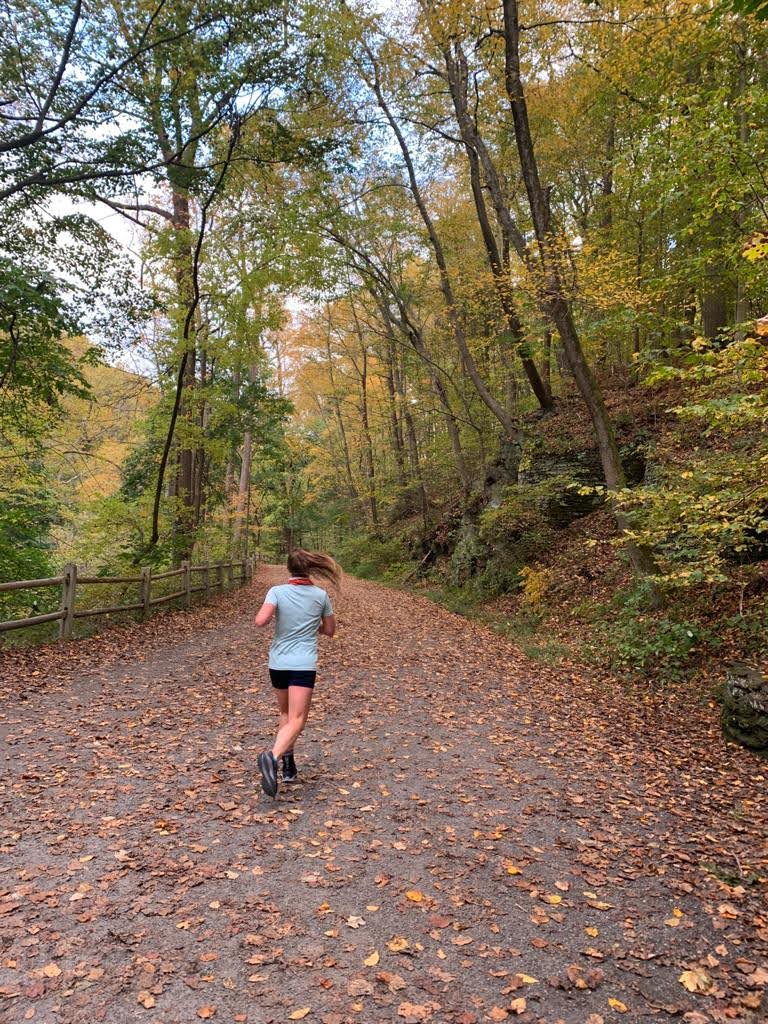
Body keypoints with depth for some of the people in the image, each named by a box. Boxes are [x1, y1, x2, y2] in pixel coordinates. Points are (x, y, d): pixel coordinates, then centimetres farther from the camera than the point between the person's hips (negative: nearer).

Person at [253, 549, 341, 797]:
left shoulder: (277, 592, -5)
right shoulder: (321, 595, 0)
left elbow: (260, 621, -19)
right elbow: (330, 630, 11)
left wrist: (276, 617, 2)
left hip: (278, 663, 2)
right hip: (303, 665, -2)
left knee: (286, 714, 22)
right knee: (296, 720, -7)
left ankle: (288, 765, 24)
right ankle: (272, 757, -32)